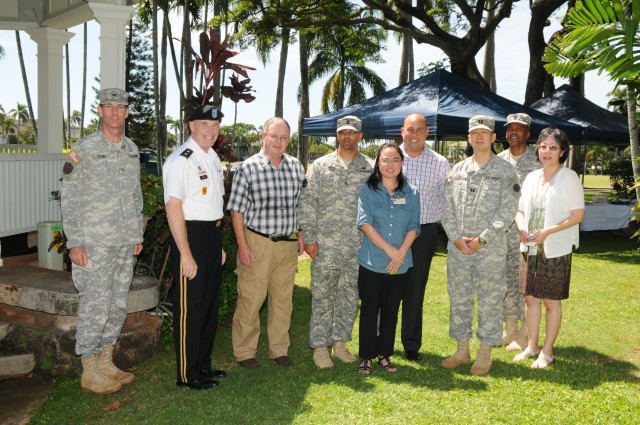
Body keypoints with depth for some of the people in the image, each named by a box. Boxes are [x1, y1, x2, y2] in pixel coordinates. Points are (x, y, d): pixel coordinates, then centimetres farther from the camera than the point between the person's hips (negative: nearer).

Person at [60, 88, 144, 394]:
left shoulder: (132, 150, 11)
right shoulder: (84, 149, -8)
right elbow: (69, 198, -10)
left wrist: (138, 235, 14)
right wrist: (74, 242, -14)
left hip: (125, 243, 6)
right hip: (95, 243, -6)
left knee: (118, 306, 12)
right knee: (95, 307, -2)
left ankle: (106, 364, 25)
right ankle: (90, 373, 12)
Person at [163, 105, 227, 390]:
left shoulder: (213, 158, 12)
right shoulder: (182, 160, -16)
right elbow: (173, 206, -22)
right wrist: (186, 253, -23)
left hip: (213, 235, 9)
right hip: (190, 235, -9)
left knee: (210, 303, 18)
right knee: (190, 307, 0)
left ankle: (203, 364, 33)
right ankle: (187, 375, 15)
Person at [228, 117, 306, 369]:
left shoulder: (296, 167, 8)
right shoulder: (248, 168, -6)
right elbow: (237, 210, -6)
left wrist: (301, 237, 12)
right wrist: (243, 245, -11)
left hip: (288, 245, 5)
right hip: (257, 243, -4)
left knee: (283, 300, 12)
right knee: (250, 300, 0)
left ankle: (279, 350, 26)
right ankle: (244, 352, 16)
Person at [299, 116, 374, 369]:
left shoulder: (370, 168, 6)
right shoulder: (321, 166, 3)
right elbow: (307, 202, 1)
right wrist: (309, 237, -5)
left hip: (358, 246, 2)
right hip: (326, 244, -1)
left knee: (350, 297, 10)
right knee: (322, 296, 4)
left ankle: (340, 343, 25)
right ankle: (320, 346, 16)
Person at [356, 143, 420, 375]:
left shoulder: (411, 193, 5)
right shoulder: (368, 190, -2)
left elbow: (414, 226, 2)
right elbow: (365, 223, -10)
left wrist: (401, 253, -12)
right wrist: (388, 249, -16)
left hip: (400, 265, 2)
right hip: (372, 262, -2)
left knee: (391, 311, 11)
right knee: (369, 310, 5)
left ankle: (384, 354, 25)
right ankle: (366, 356, 17)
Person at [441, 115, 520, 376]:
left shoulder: (505, 171, 0)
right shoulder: (457, 170, 10)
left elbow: (507, 210, -7)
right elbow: (447, 206, 7)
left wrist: (482, 239, -14)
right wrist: (456, 237, -6)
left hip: (491, 248, -3)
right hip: (457, 247, 4)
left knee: (490, 300, 3)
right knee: (459, 298, 9)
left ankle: (485, 354, 16)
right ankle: (462, 350, 23)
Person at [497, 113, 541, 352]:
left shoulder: (537, 160, -3)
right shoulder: (499, 160, 11)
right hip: (502, 228, 5)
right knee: (505, 279, 10)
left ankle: (525, 334, 9)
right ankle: (510, 329, 23)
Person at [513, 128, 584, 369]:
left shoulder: (569, 177, -6)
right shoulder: (531, 178, 10)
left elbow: (577, 215, -10)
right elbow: (521, 210, 14)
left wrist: (548, 231, -20)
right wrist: (522, 228, -7)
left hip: (556, 251, -5)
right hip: (530, 249, 5)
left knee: (551, 301, 4)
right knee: (530, 298, 10)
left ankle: (547, 352, 17)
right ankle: (531, 347, 24)